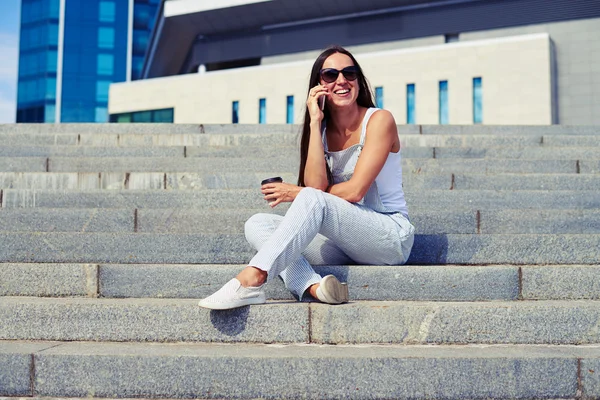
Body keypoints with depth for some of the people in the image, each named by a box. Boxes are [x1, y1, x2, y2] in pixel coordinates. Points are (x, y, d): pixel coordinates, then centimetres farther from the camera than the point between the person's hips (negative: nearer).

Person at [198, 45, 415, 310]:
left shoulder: (379, 120, -6)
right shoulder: (323, 130, 8)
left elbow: (354, 190, -14)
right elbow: (316, 184, -10)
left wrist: (296, 193, -5)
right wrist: (315, 122, -11)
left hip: (392, 236, -6)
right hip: (344, 242, 6)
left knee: (311, 199, -31)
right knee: (258, 224, -11)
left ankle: (251, 280, -39)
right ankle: (314, 286, -37)